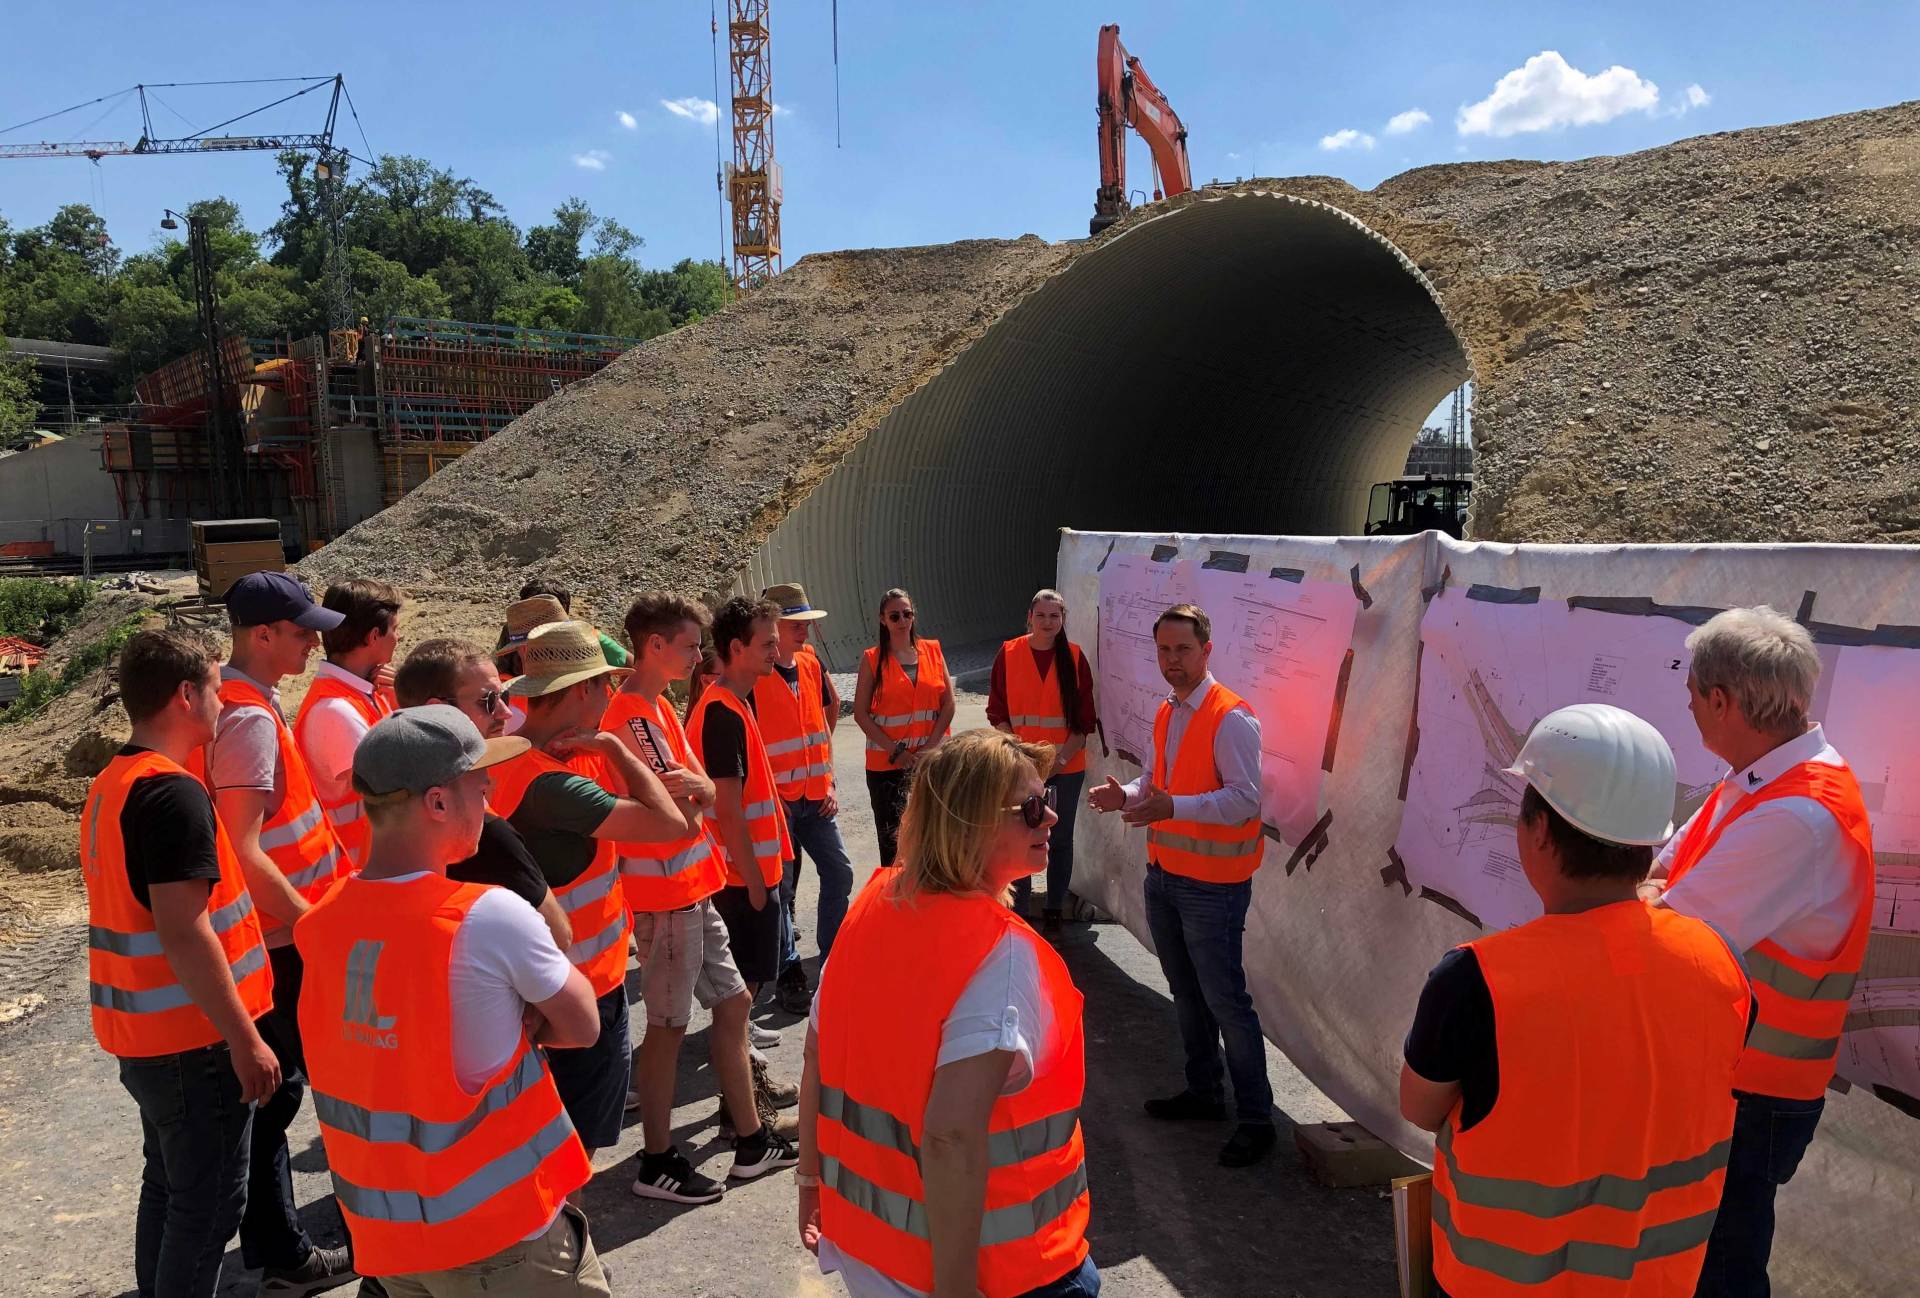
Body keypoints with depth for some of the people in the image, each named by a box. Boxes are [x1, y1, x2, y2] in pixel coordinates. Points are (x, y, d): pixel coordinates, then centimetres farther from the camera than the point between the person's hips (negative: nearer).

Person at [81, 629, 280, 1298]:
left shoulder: (111, 784, 9)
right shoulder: (174, 793, -22)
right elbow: (183, 932, -26)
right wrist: (245, 1040, -21)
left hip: (141, 1033, 9)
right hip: (192, 1039, -9)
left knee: (169, 1185, 22)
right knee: (209, 1203, 3)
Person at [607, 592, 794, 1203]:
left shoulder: (659, 708, 11)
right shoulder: (631, 717, -19)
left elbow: (703, 790, 6)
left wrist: (693, 786, -14)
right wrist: (696, 793, -6)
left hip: (692, 889, 9)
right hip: (664, 896, -9)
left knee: (733, 1003, 15)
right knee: (668, 1026, 2)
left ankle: (751, 1134, 27)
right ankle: (657, 1163, 18)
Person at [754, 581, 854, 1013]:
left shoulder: (810, 663, 5)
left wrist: (828, 780, 11)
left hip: (815, 796, 6)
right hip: (774, 800, -6)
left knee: (839, 873, 10)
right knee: (780, 888, 4)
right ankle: (789, 974, 18)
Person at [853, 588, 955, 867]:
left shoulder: (932, 650, 6)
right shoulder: (873, 658, -1)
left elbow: (948, 703, 4)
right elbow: (861, 713, -4)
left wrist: (931, 745, -7)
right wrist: (895, 751, -10)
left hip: (932, 759, 2)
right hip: (886, 763, -2)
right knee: (893, 841, -1)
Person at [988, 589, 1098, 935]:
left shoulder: (1074, 657, -1)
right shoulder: (1009, 654, -2)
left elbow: (1084, 718, -1)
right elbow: (997, 712, 0)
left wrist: (1062, 757, -12)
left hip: (1067, 765, 1)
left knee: (1061, 839, 9)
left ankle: (1054, 911, 22)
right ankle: (1018, 911, 12)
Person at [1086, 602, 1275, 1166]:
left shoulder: (1231, 717, -17)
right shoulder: (1166, 714, 10)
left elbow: (1244, 798, -22)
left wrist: (1171, 807, -32)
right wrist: (1126, 795, -4)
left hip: (1212, 885, -8)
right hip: (1163, 875, 8)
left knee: (1225, 1001, -1)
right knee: (1186, 994, 19)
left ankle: (1255, 1120, 13)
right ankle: (1203, 1092, 36)